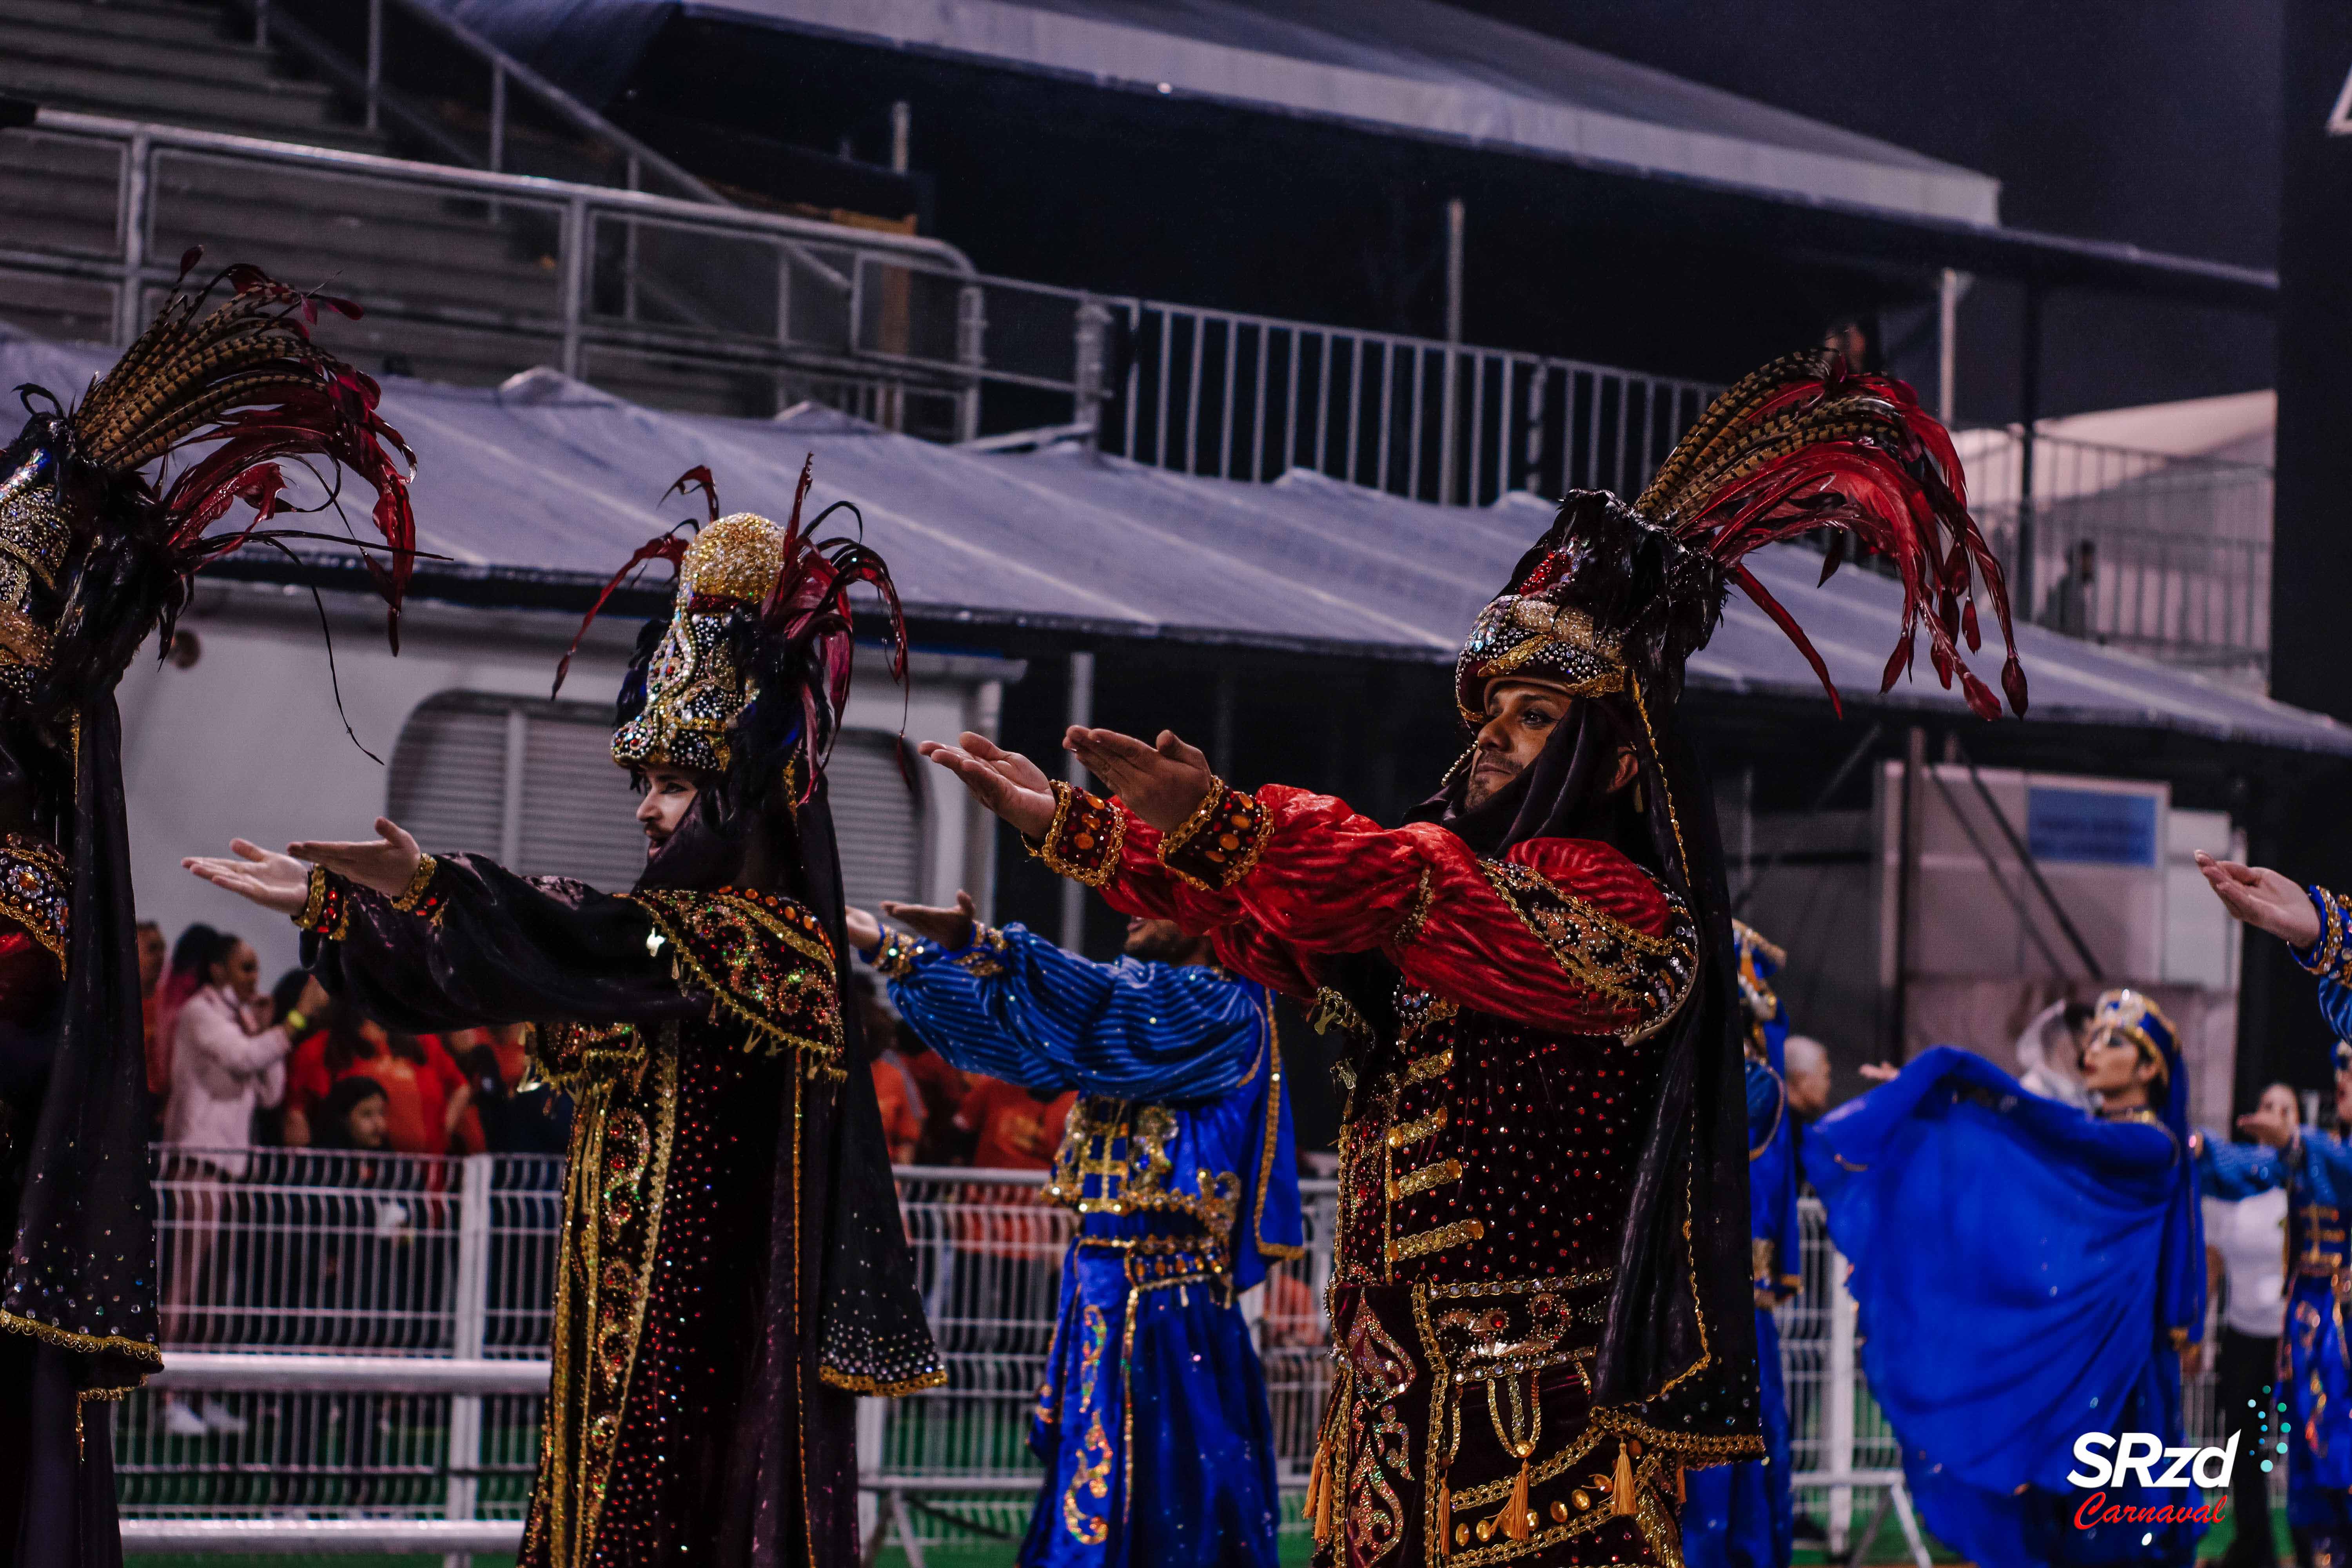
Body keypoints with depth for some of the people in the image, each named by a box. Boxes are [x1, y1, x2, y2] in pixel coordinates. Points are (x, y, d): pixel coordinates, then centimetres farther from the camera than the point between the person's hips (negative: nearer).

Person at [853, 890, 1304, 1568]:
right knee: (1087, 1487, 8)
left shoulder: (1222, 1009, -8)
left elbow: (1093, 1005, -23)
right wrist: (891, 951, 12)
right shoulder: (1147, 995, 16)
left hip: (1161, 1298, -8)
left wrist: (978, 944, -33)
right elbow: (1021, 1027, 16)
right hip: (1101, 1280, 8)